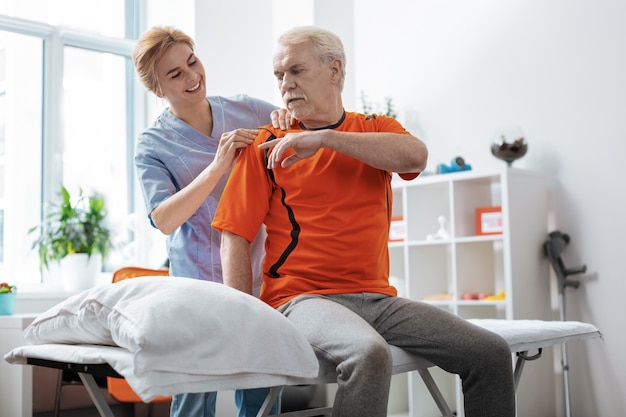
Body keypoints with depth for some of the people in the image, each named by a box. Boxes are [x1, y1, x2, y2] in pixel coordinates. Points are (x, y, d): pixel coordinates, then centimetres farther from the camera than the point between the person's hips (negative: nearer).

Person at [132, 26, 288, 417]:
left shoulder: (248, 110, 5)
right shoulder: (153, 144, -1)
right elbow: (164, 219, -13)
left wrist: (289, 121, -10)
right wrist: (218, 166, -22)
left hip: (260, 273, 2)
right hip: (199, 281, -2)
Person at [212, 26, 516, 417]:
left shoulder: (375, 129, 14)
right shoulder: (269, 146, 6)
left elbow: (416, 156, -10)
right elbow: (235, 238, 0)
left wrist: (325, 137, -14)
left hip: (377, 297, 4)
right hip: (302, 297, -3)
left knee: (491, 353, -9)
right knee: (368, 353, -35)